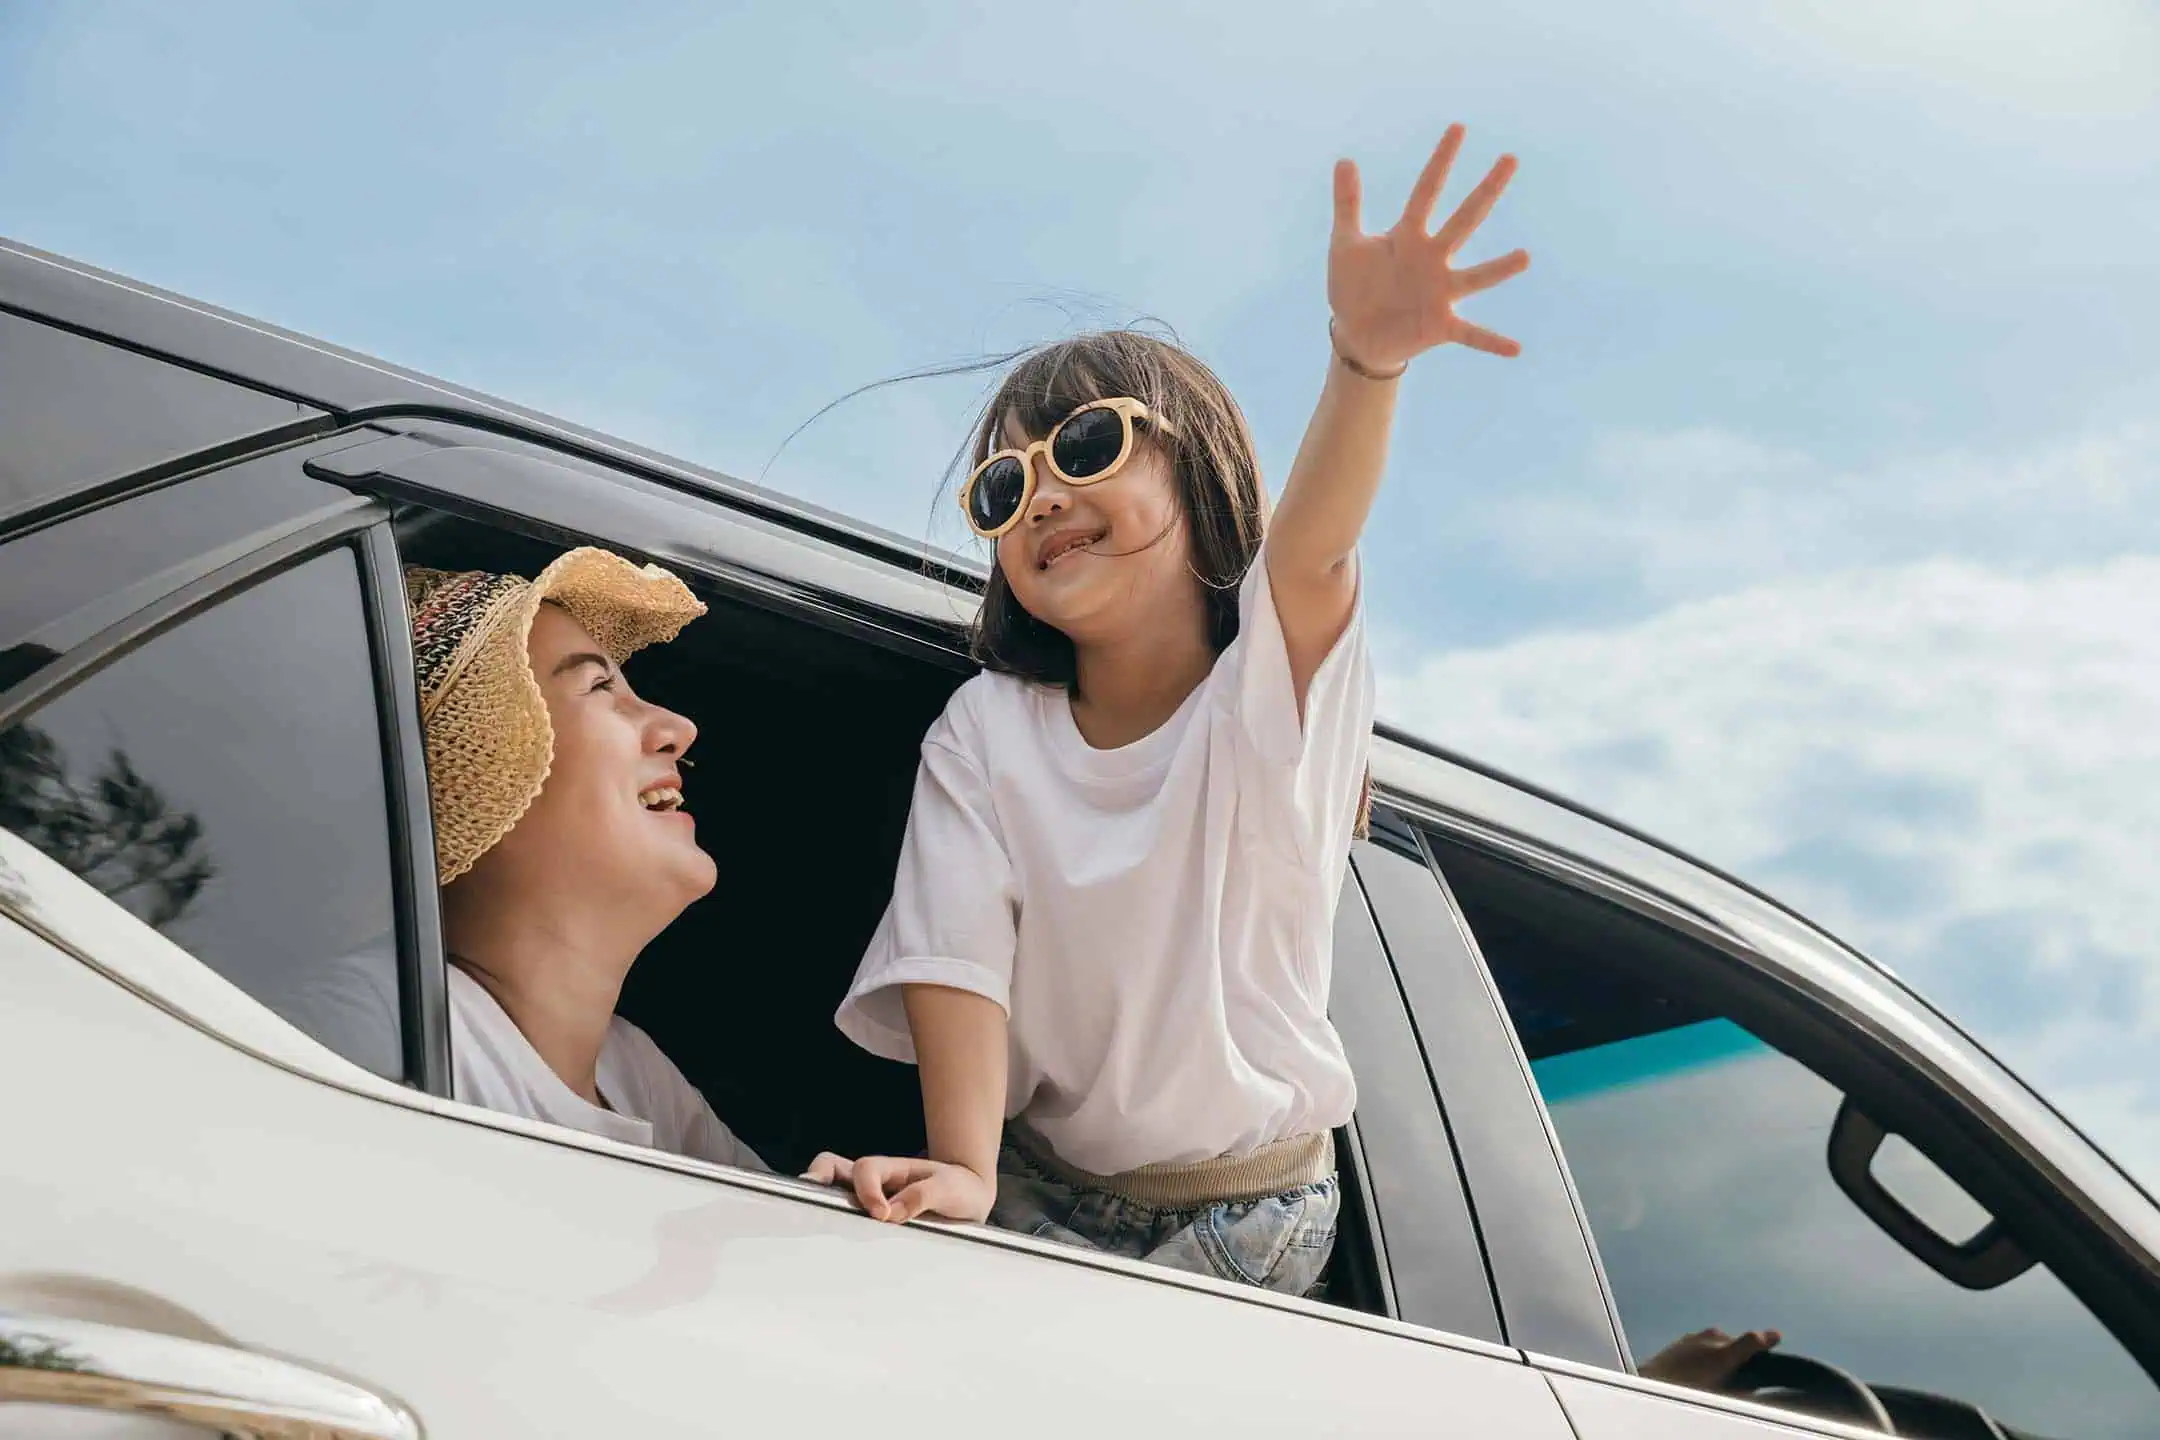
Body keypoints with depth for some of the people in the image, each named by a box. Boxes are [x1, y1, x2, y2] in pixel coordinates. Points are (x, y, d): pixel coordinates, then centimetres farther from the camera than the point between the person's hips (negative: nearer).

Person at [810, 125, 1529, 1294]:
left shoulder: (1273, 682, -11)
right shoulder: (985, 735, -4)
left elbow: (1312, 547, -33)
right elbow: (957, 959, -15)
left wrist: (1366, 360, -55)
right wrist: (960, 1171, -33)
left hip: (1252, 1218, -2)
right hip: (1044, 1192, 2)